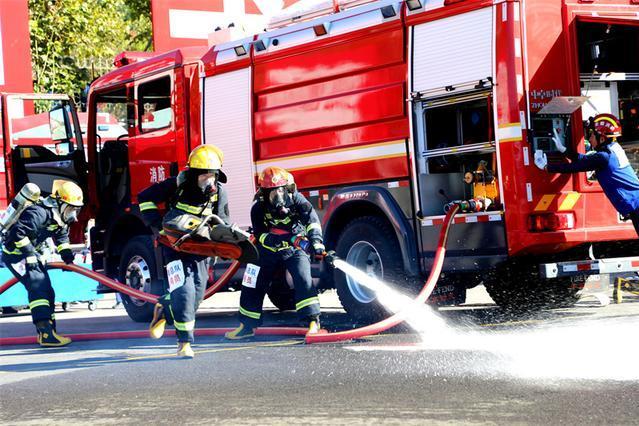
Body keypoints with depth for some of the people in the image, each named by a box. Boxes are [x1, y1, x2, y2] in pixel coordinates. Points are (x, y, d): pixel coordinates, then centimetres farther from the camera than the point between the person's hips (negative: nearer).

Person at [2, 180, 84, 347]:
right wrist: (30, 255, -30)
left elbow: (61, 235, 22)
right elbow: (18, 231, -34)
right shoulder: (40, 213, -26)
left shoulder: (58, 217, 5)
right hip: (16, 253, -10)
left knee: (47, 292, 10)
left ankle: (47, 332, 19)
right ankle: (46, 334, -31)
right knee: (38, 287, -23)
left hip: (32, 254, 10)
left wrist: (66, 252, 3)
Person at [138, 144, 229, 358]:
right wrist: (157, 224, -12)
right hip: (175, 244, -4)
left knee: (196, 294, 3)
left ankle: (163, 311, 34)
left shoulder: (219, 192, -3)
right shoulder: (178, 185, -13)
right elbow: (145, 198, -5)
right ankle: (184, 342, -10)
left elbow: (222, 223, 7)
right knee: (184, 291, -18)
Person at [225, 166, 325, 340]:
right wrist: (290, 238, -34)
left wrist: (316, 242, -45)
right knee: (254, 285, 5)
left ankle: (313, 321, -20)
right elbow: (260, 235, -20)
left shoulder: (296, 200, -16)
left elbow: (312, 220, -26)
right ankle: (248, 325, 21)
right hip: (268, 252, 2)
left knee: (303, 278, -23)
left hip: (294, 249, -2)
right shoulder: (258, 209, -14)